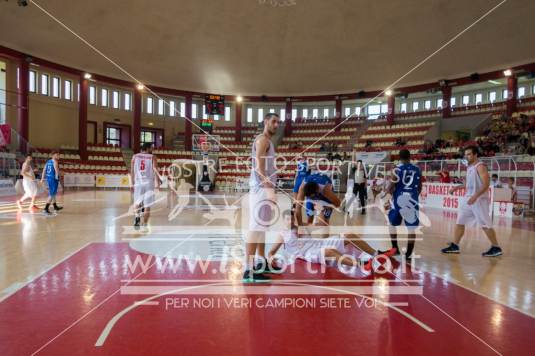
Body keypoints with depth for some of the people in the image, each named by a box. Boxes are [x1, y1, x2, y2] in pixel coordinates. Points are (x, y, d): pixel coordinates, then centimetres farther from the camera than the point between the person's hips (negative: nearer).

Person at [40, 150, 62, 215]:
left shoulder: (48, 161, 13)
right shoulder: (55, 161, -13)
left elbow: (44, 170, 12)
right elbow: (57, 170, -25)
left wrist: (42, 179, 12)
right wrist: (57, 177, -12)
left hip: (48, 178, 9)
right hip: (53, 179, -9)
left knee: (53, 193, 20)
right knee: (52, 194, -6)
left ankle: (55, 207, 32)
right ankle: (46, 209, -10)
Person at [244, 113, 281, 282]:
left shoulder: (268, 141, 22)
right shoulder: (262, 139, -10)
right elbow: (259, 166, -22)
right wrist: (269, 188, -31)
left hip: (264, 188, 11)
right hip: (261, 189, -11)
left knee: (262, 227, 15)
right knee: (256, 227, -13)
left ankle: (262, 264, 25)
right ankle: (249, 271, -12)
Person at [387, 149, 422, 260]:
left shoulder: (397, 169, -6)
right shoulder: (417, 170, 6)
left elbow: (391, 187, -10)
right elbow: (419, 188, 13)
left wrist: (389, 191, 12)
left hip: (399, 199, -2)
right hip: (412, 199, 2)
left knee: (392, 224, 18)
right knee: (411, 228, 5)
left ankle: (395, 249, 21)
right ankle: (408, 254, 6)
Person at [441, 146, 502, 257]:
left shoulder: (480, 166, -12)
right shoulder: (469, 167, 14)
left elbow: (486, 184, -21)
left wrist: (475, 196, -29)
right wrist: (457, 187, 16)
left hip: (479, 200, -9)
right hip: (468, 199, 9)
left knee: (485, 225, -3)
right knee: (459, 222, 9)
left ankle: (496, 248, 10)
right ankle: (454, 246, 15)